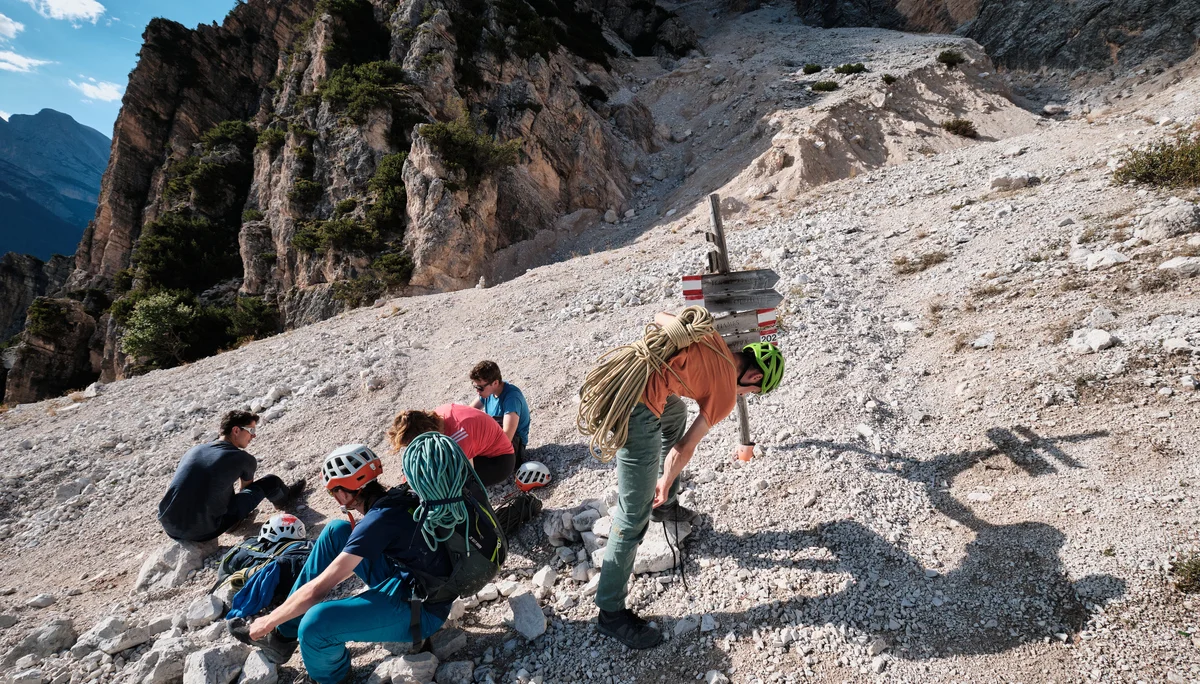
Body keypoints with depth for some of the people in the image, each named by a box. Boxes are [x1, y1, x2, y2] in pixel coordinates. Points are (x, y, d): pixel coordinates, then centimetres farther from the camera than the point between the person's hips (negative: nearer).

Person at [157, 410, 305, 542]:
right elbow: (246, 488, 18)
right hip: (202, 533, -6)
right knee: (270, 482, 5)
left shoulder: (194, 449, 9)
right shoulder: (244, 459, -6)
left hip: (168, 527, 6)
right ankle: (286, 500, 37)